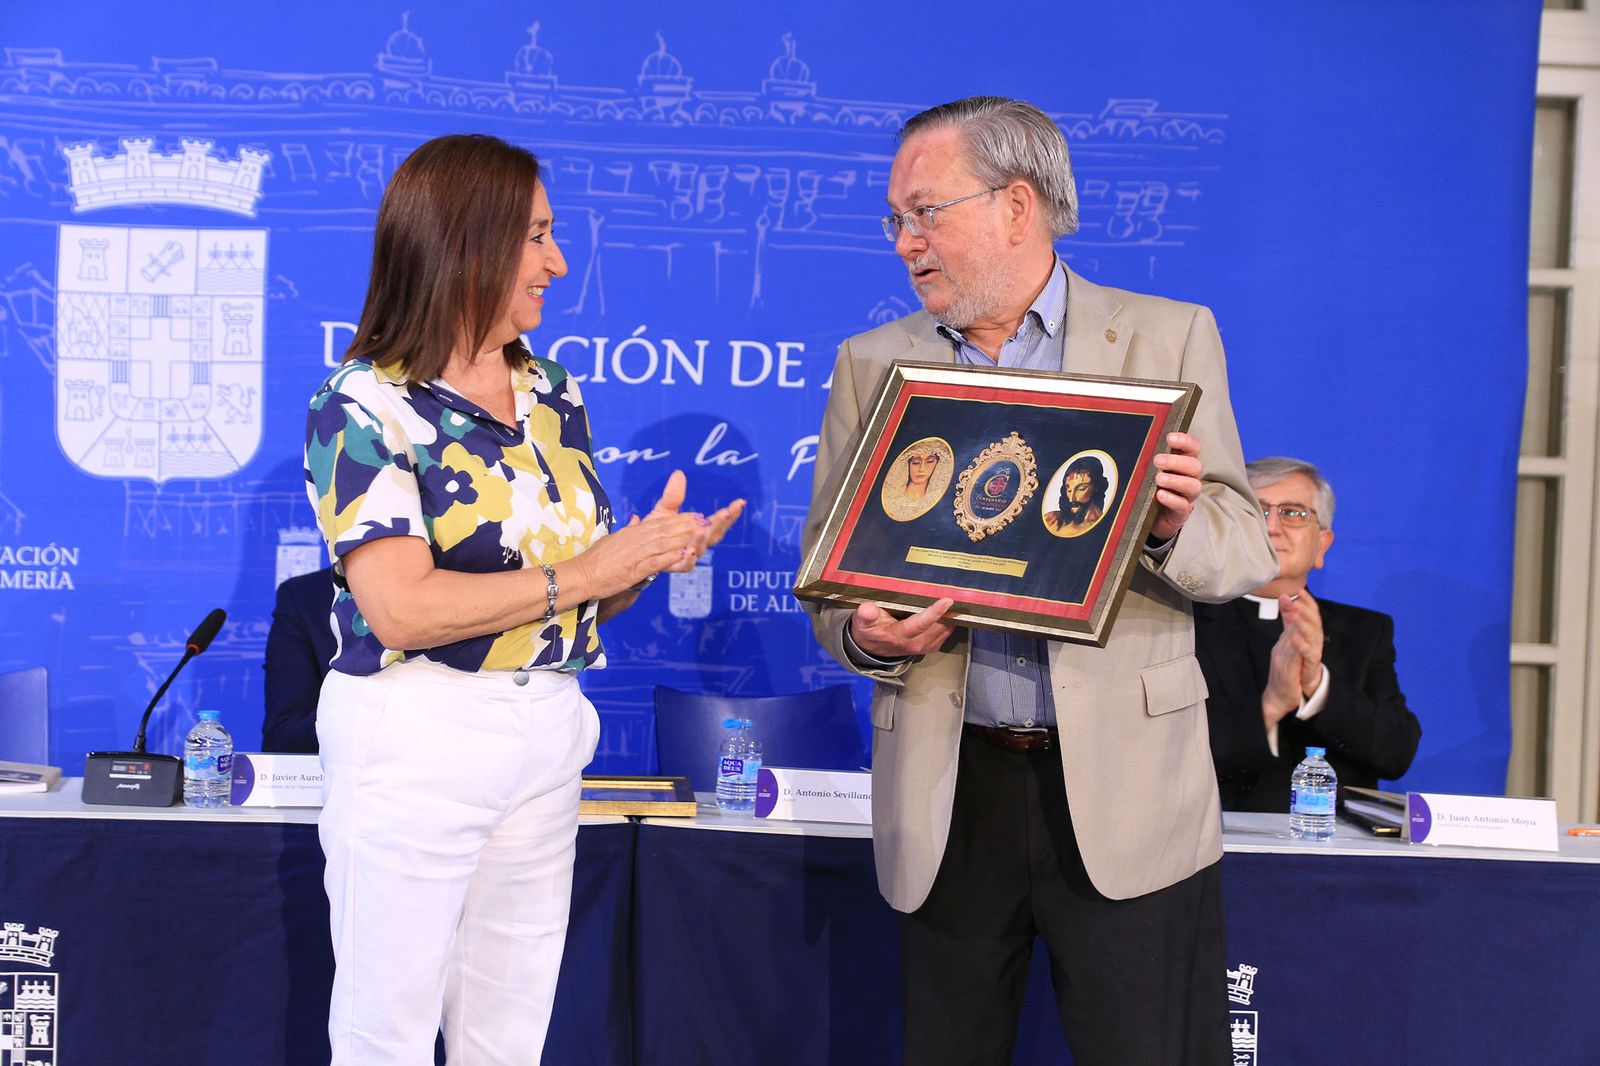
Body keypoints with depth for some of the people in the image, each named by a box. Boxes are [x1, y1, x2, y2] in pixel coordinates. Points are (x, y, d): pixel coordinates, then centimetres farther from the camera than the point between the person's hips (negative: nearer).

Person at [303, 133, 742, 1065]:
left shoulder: (554, 394, 10)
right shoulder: (364, 405, -10)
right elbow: (401, 608, -21)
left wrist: (650, 553, -8)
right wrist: (585, 572, -17)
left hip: (548, 737, 6)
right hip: (417, 737, -6)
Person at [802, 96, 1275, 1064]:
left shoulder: (1169, 338, 2)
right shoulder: (873, 364, 9)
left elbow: (1247, 555, 1)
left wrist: (1173, 527, -22)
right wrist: (864, 634, -13)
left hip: (1119, 792, -2)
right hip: (949, 793, 3)